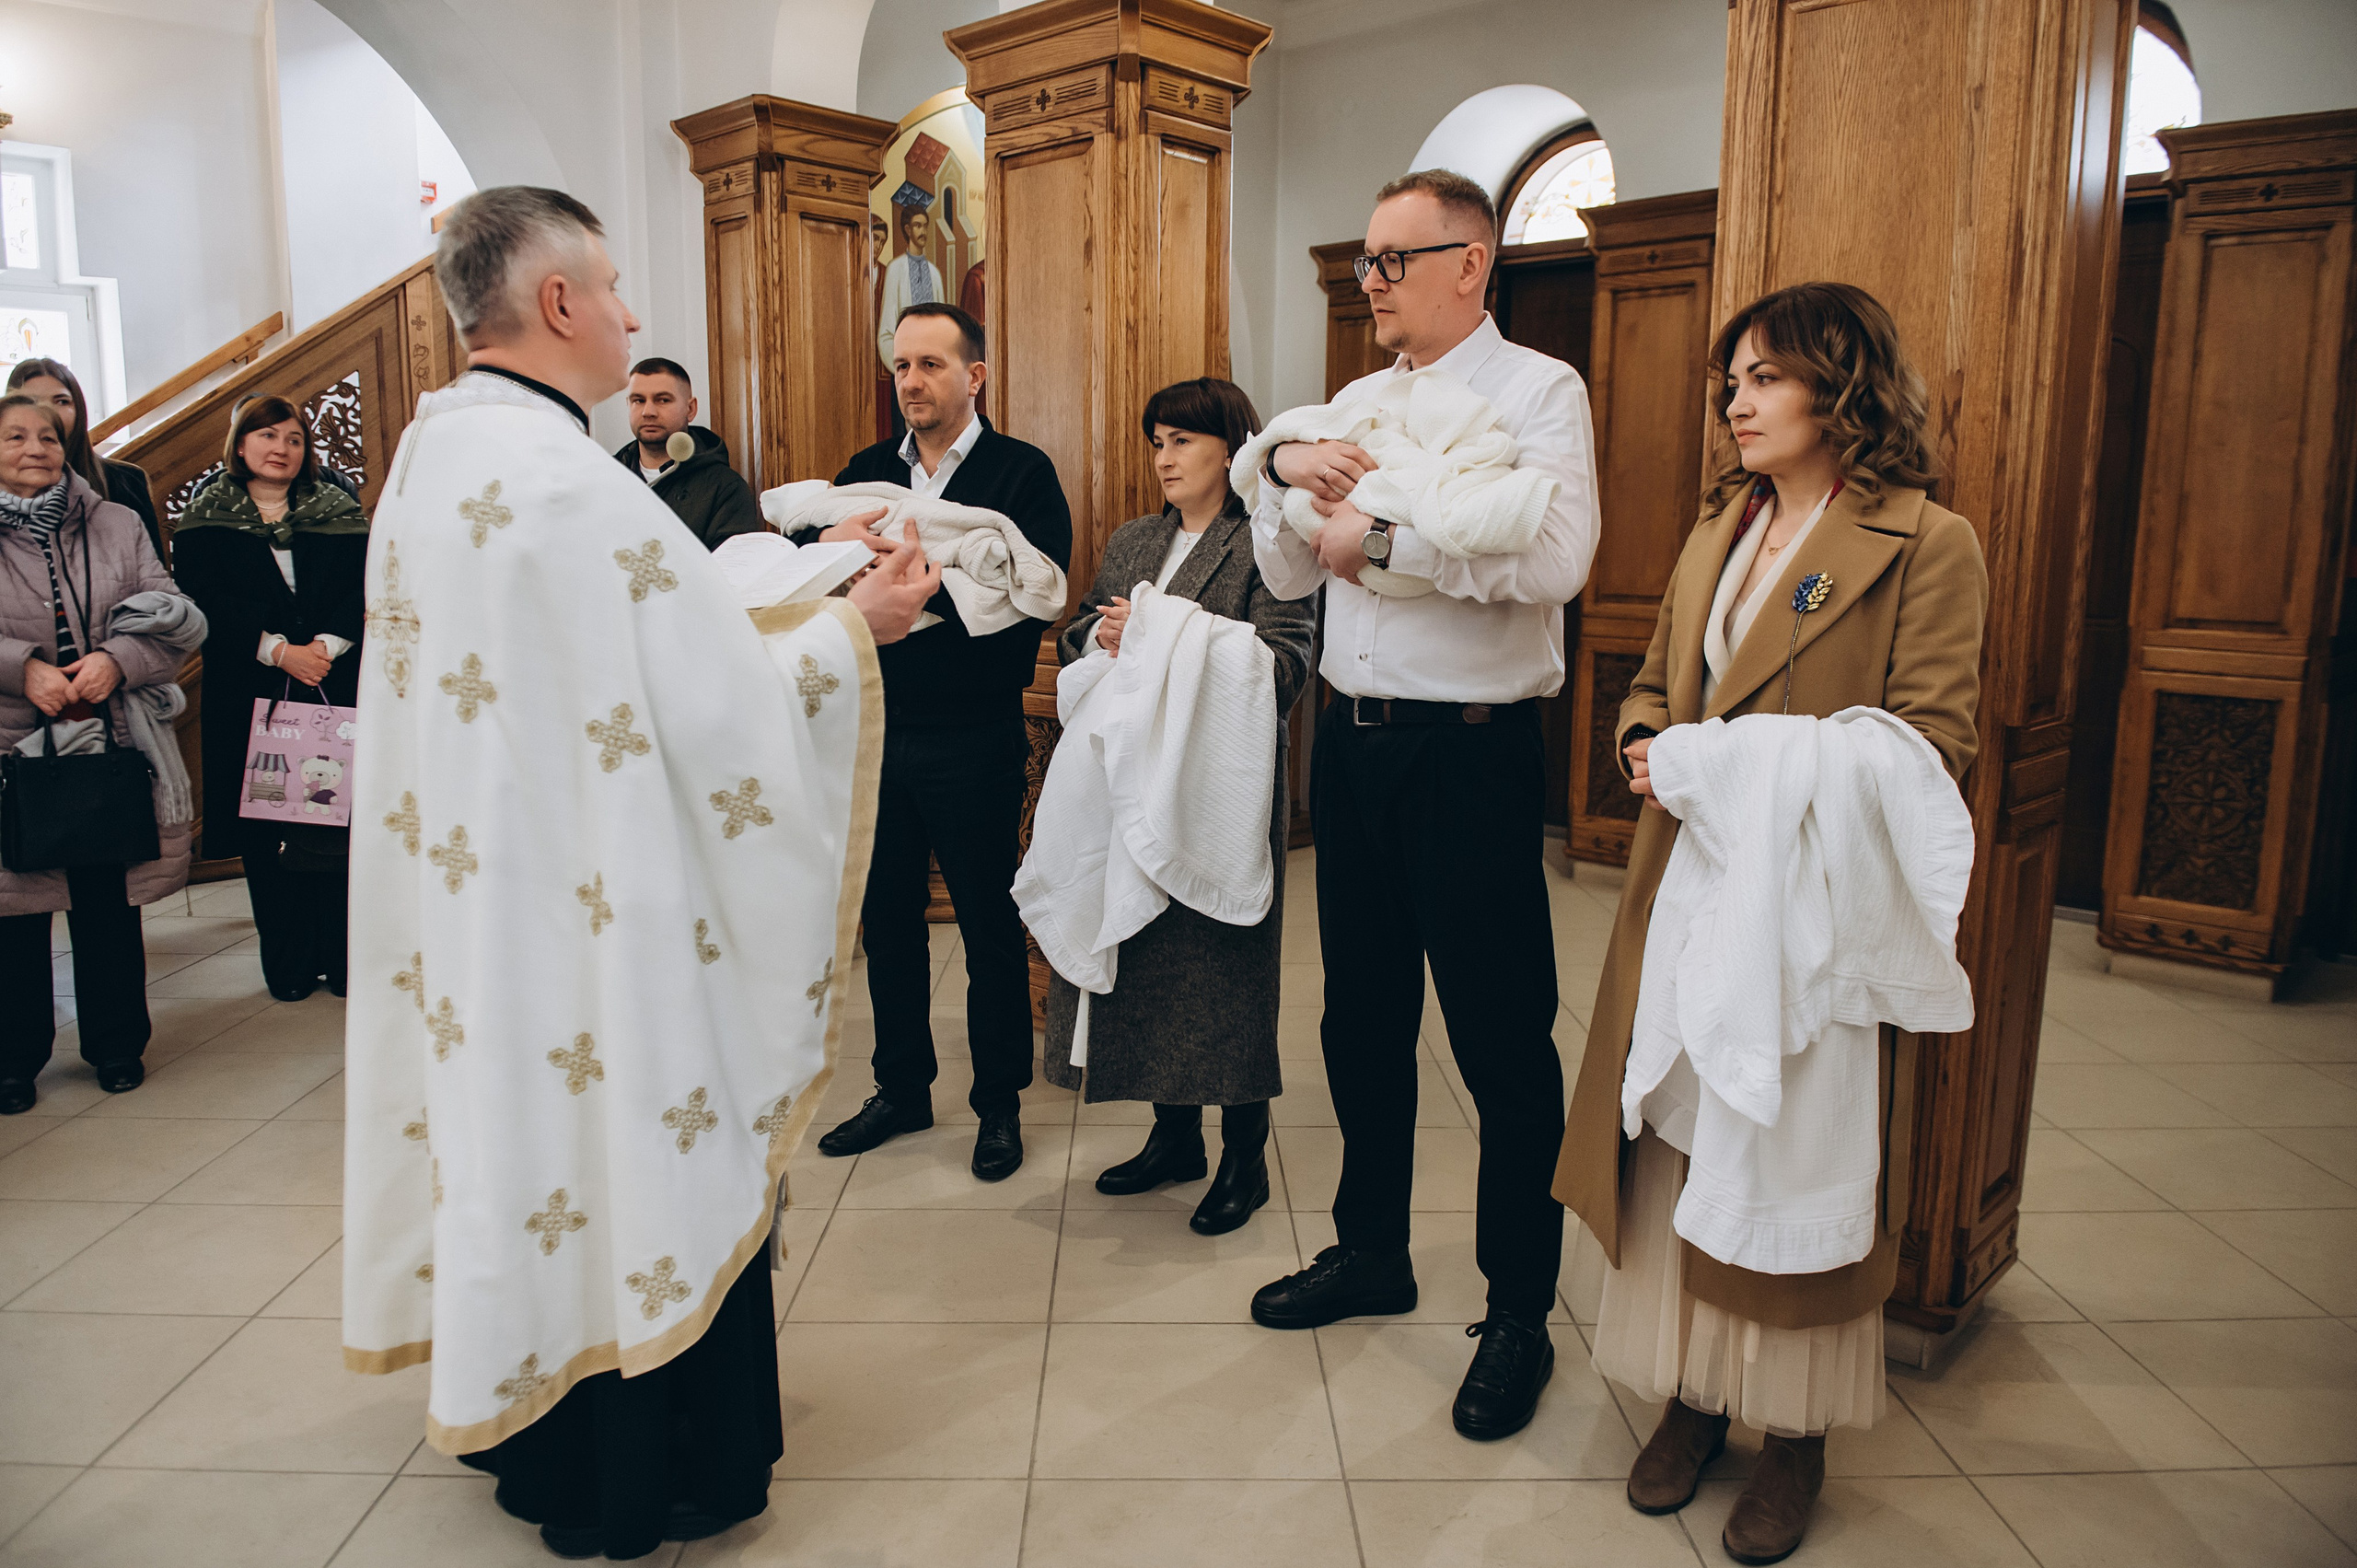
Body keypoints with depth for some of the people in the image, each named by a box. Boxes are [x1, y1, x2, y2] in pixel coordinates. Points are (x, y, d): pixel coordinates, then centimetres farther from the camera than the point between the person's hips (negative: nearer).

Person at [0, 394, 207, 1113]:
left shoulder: (115, 525, 9)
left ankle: (117, 1046, 21)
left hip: (113, 740, 1)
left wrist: (115, 659, -13)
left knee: (111, 900, 7)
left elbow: (173, 617, 3)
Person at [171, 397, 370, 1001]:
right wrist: (279, 650, -15)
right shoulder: (205, 520, 8)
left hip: (335, 687, 0)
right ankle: (289, 965, 10)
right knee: (267, 830, 1)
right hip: (248, 693, 0)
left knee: (337, 815, -3)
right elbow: (206, 600, -4)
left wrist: (324, 645, -15)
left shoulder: (340, 513, 11)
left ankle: (343, 956, 5)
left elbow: (364, 588, 0)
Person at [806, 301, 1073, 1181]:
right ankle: (902, 1087, 31)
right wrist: (830, 543, -21)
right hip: (877, 734, 5)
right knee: (887, 917, 14)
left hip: (973, 739, -5)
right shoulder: (867, 473, 11)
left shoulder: (1022, 473, -4)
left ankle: (1000, 1100, 23)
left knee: (989, 924, 6)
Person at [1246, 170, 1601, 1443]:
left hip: (1471, 750, -7)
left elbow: (1553, 557, -23)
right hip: (1354, 738, 7)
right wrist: (1284, 470, -6)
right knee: (1361, 1017, 17)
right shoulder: (1356, 403, 14)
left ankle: (1520, 1311, 20)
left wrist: (1381, 532, -17)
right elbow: (1289, 577, 12)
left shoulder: (1538, 392, -5)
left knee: (1501, 1039, 3)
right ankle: (1371, 1251, 37)